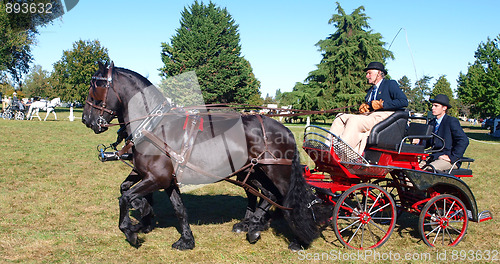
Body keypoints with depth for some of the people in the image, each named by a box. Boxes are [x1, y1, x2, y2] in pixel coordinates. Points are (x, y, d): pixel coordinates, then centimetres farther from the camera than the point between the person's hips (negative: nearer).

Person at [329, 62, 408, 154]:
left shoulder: (391, 84, 5)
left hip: (384, 115, -8)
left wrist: (382, 105, -16)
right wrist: (363, 107, 1)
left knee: (354, 120, -31)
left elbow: (404, 101, -8)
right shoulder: (371, 90, 28)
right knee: (340, 118, -8)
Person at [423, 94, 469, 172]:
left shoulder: (452, 121, -5)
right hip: (435, 157, 7)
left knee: (430, 168, -33)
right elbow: (428, 142, 19)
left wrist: (451, 157, -18)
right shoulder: (432, 123, 17)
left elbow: (464, 140, -14)